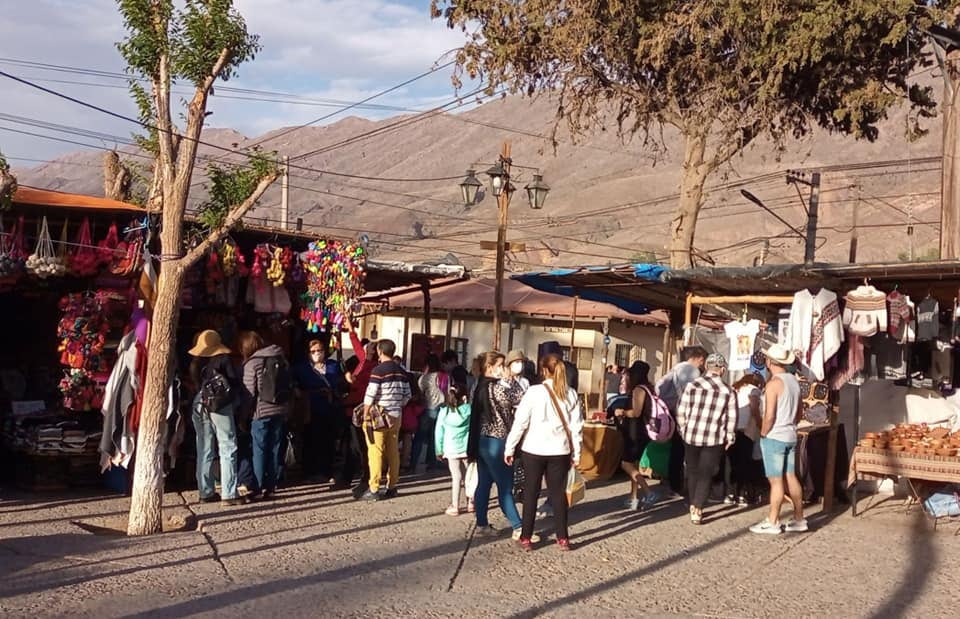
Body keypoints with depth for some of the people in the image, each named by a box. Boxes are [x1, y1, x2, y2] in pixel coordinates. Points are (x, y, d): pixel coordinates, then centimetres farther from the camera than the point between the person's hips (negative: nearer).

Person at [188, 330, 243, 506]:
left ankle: (206, 492, 13)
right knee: (228, 449, -2)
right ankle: (229, 494, -6)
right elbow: (235, 382, -4)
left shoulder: (195, 363, 7)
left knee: (204, 451, 10)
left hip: (199, 406, 5)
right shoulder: (223, 359, -4)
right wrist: (230, 397, 13)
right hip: (220, 406, -5)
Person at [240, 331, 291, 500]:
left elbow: (249, 392, -9)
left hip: (262, 411, -5)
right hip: (282, 410, 5)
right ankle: (271, 487, 15)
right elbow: (290, 385, 9)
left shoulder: (252, 363, -9)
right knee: (275, 449, 11)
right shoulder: (280, 358, 7)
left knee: (260, 450, 2)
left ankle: (260, 488, 2)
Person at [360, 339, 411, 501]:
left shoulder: (379, 370, -12)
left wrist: (365, 415, -5)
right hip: (396, 417, 6)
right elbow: (407, 395, 12)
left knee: (375, 452, -3)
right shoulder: (402, 371, 7)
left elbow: (370, 396, -13)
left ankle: (373, 489, -4)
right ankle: (392, 487, 17)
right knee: (393, 452, 11)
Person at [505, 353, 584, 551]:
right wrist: (576, 452, 11)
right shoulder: (571, 394, 0)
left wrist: (510, 448, 0)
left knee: (531, 492, 8)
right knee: (558, 492, 12)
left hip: (534, 450, -2)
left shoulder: (534, 392, -10)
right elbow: (576, 426, 2)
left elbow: (520, 422, -9)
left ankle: (526, 538, 11)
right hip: (560, 451, 2)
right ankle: (563, 538, 15)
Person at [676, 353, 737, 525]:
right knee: (706, 475, 5)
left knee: (693, 472, 17)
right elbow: (731, 418, -3)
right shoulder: (728, 391, -6)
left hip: (691, 435, 2)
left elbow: (681, 412, 0)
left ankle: (693, 507, 25)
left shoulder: (692, 386, -4)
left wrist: (684, 429, 14)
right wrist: (729, 438, 10)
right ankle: (697, 510, -1)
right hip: (714, 439, -2)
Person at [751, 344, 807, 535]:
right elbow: (800, 410, 18)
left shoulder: (774, 383, -17)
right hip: (791, 436, 8)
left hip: (774, 437, -8)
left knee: (776, 481, -2)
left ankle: (772, 522, 5)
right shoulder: (794, 380, 8)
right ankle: (799, 519, 19)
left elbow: (769, 416, -21)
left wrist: (763, 434, -8)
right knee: (791, 477, 14)